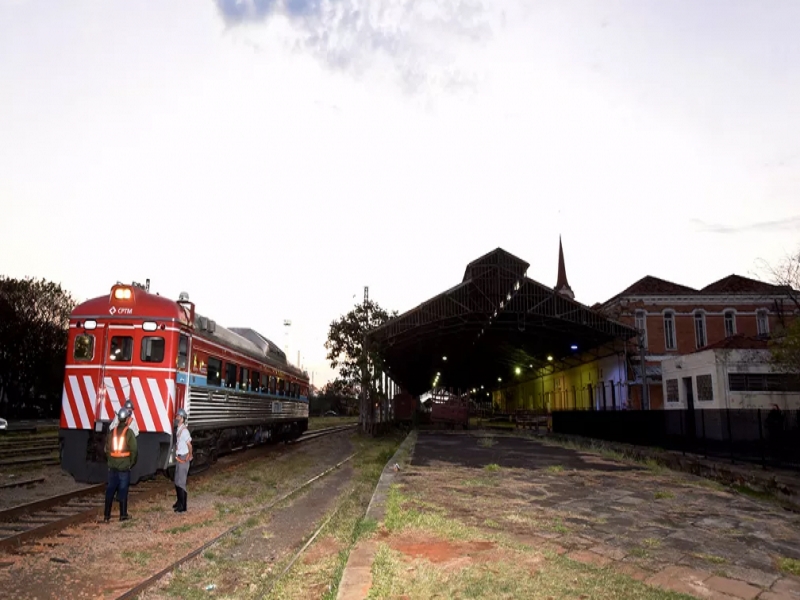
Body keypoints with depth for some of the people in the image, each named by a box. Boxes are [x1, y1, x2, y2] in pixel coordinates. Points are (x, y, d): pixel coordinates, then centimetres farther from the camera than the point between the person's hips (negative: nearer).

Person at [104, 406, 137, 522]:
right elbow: (134, 450, -13)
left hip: (112, 467, 4)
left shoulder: (112, 432, 3)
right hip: (124, 468, -4)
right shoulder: (129, 432, -11)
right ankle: (123, 515, 8)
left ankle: (106, 515, 12)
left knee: (110, 490, 10)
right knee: (123, 491, 3)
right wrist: (131, 464, 3)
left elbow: (107, 449, 8)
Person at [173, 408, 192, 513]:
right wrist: (177, 456, 12)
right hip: (178, 458, 9)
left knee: (181, 482, -5)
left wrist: (189, 456, -16)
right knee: (177, 481, 18)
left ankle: (183, 506, 1)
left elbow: (189, 445, -25)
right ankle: (179, 502, 32)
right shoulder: (179, 429, 9)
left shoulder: (184, 430, -20)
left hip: (183, 459, -9)